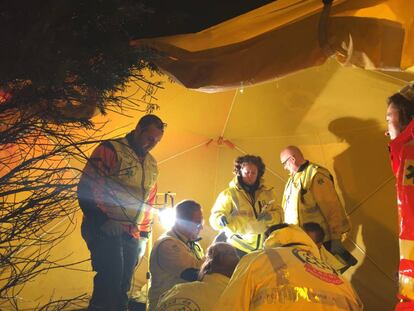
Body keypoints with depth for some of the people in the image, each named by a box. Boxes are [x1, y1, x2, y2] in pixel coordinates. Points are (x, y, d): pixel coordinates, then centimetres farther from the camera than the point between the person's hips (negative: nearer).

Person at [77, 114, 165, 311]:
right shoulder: (110, 150, -5)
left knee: (122, 286, 5)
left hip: (133, 235, 6)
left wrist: (144, 233, 17)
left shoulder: (152, 164, 18)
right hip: (105, 229, -6)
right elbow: (86, 187, -10)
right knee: (111, 278, -19)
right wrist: (102, 221, -14)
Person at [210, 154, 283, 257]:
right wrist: (221, 219, -28)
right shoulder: (228, 194, -1)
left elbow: (279, 214, 10)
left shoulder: (268, 192, 8)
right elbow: (215, 217, -4)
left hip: (264, 248, 3)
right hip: (239, 248, -3)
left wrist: (270, 216, -13)